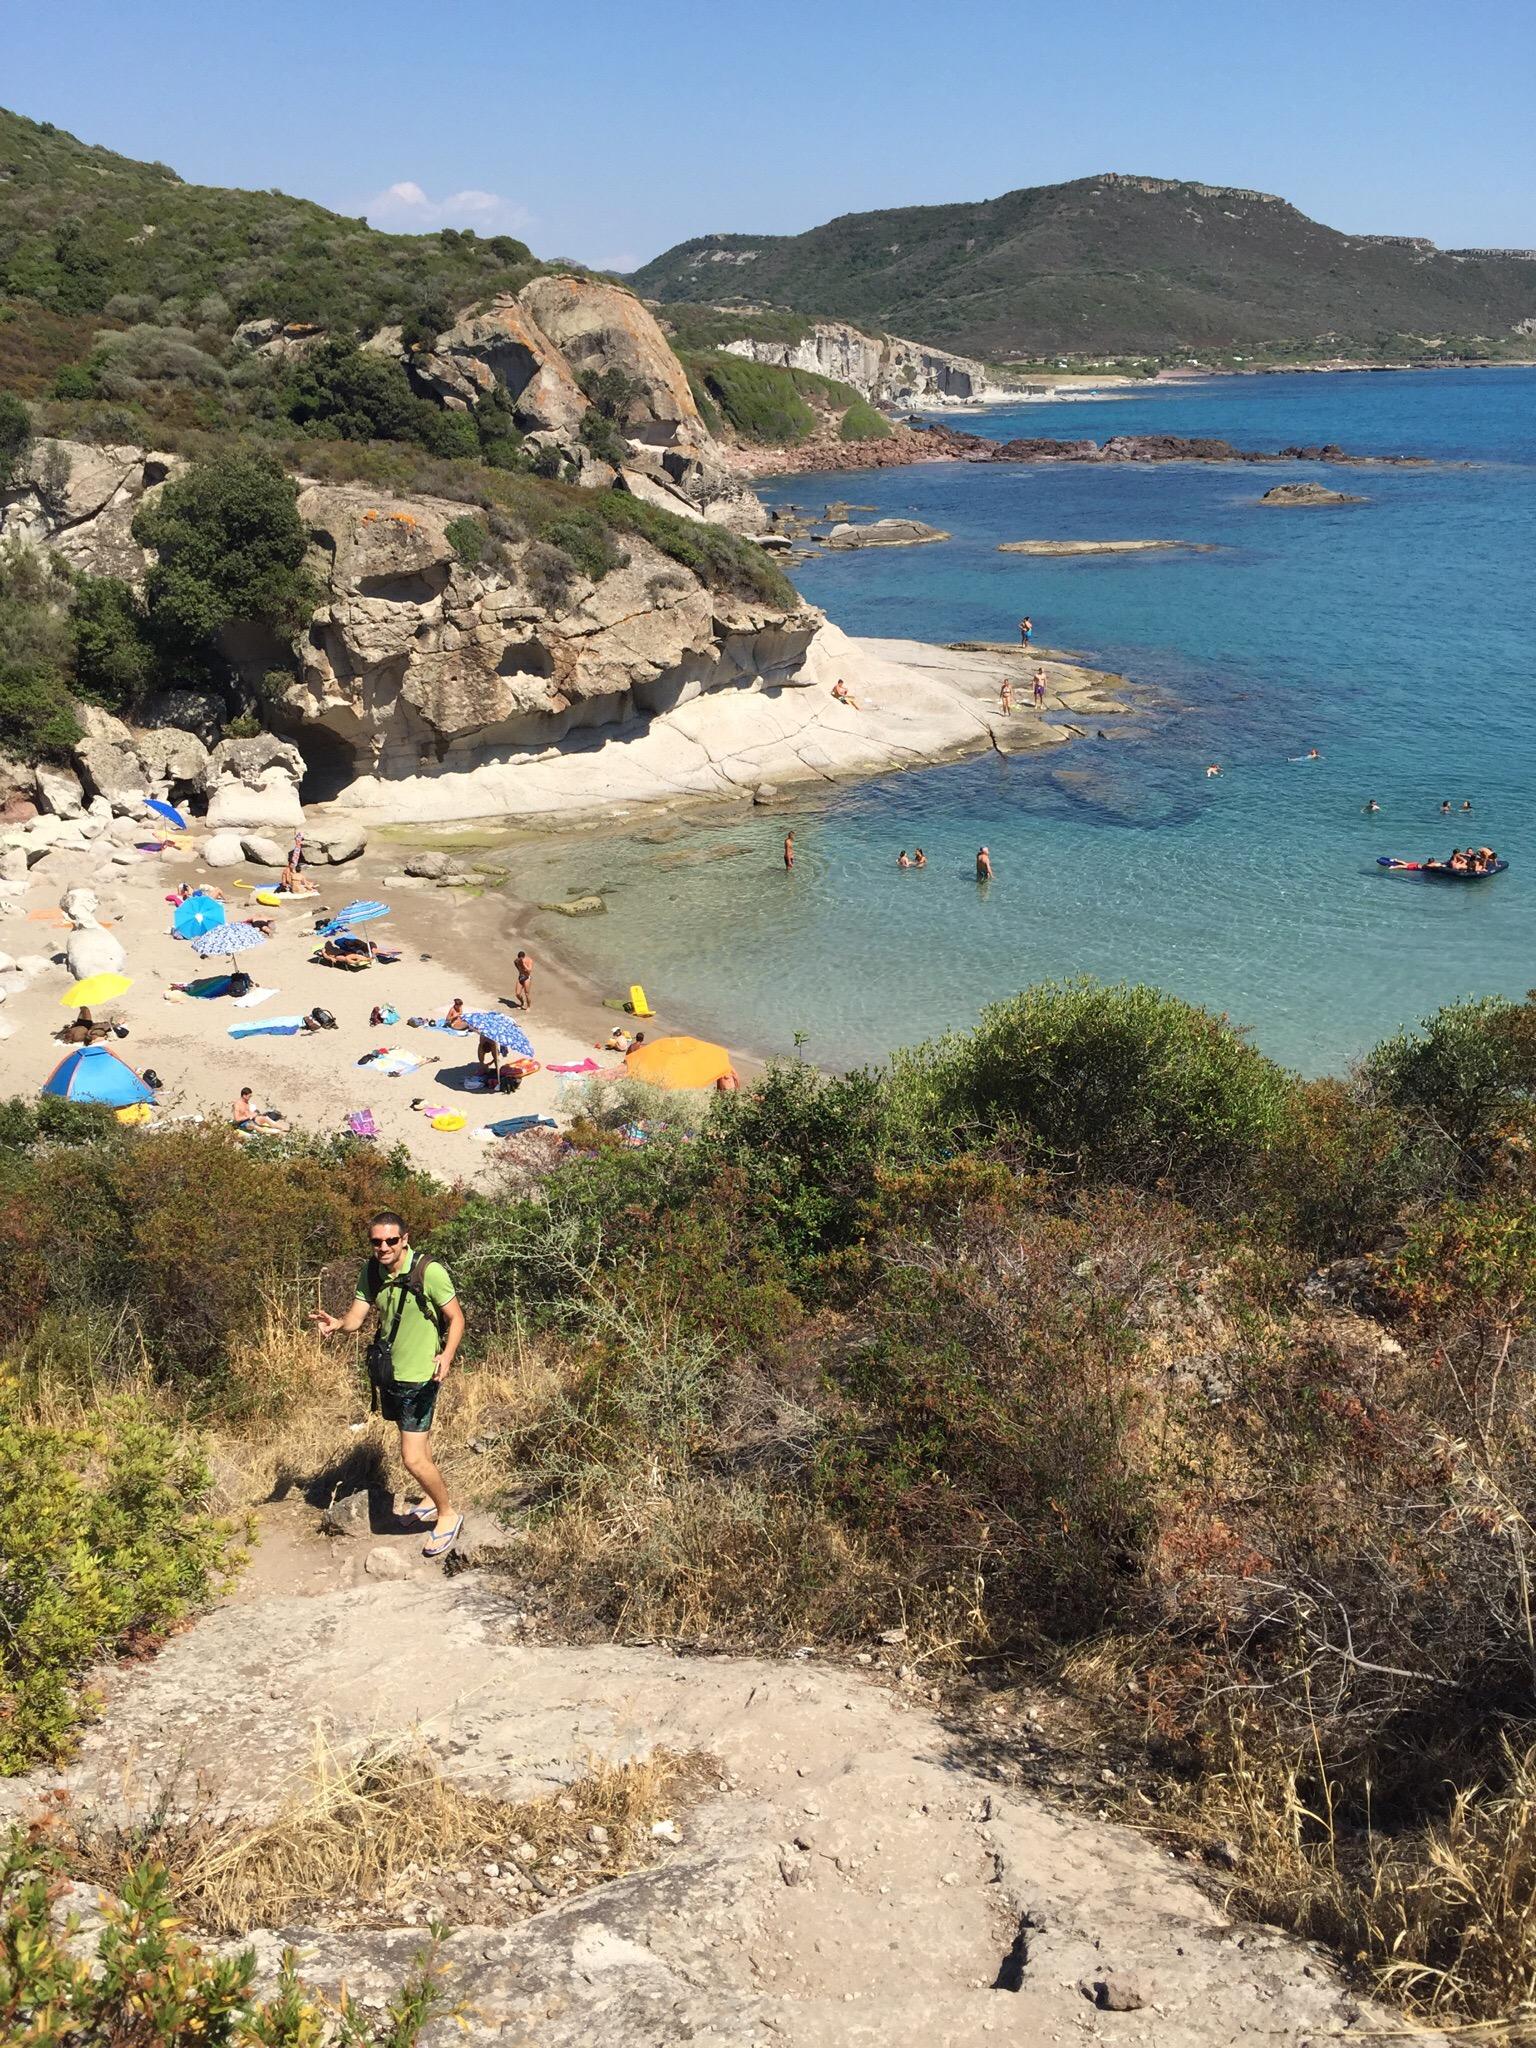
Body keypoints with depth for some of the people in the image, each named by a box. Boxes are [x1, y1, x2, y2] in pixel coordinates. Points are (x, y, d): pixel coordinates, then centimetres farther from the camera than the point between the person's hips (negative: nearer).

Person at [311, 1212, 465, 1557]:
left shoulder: (429, 1271, -22)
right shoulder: (371, 1272, -3)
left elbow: (456, 1319, -15)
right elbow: (357, 1316, -7)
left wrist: (447, 1355, -31)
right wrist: (336, 1323, -30)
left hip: (419, 1376, -7)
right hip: (388, 1371, 7)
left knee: (413, 1458, -7)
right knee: (418, 1441, 25)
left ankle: (448, 1516, 13)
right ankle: (433, 1498, 46)